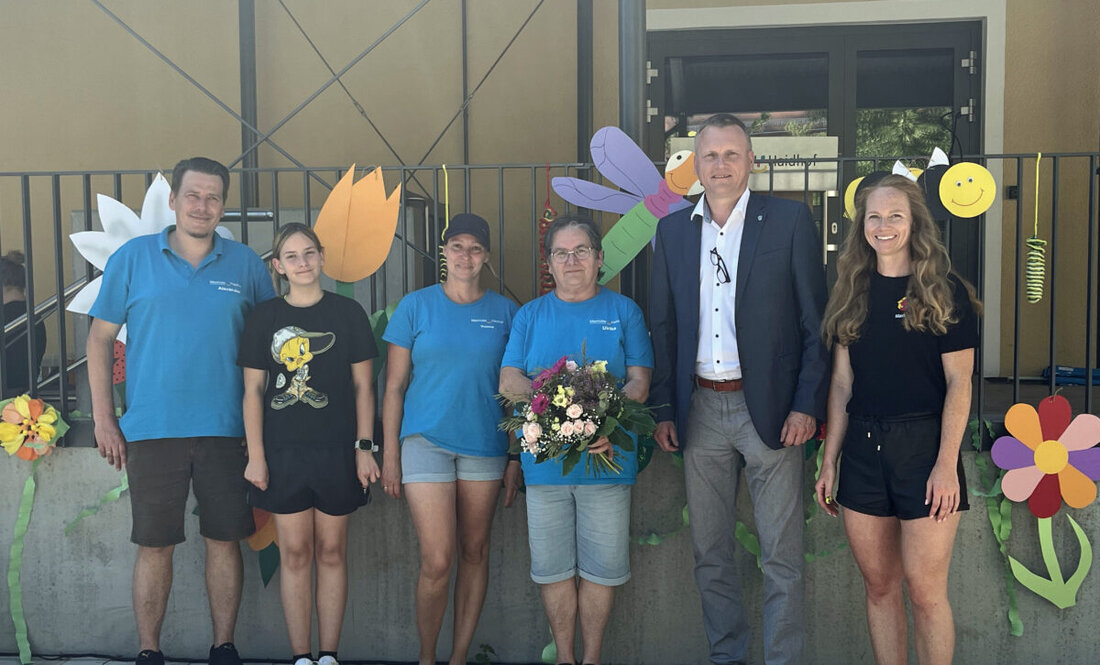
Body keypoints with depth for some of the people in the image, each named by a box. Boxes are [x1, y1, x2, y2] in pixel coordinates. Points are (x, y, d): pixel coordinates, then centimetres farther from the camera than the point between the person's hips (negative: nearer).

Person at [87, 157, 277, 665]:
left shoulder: (246, 264, 5)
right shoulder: (132, 258, 2)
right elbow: (100, 338, 5)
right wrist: (103, 417, -1)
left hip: (225, 430, 1)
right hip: (151, 430, -1)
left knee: (224, 541, 7)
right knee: (155, 546, 5)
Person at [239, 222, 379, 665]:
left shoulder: (348, 313, 3)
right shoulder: (264, 318, 5)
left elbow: (363, 386, 4)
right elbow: (252, 391, 5)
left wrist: (365, 447, -2)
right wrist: (255, 456, -1)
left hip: (337, 450, 0)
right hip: (283, 451, 1)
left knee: (331, 552, 6)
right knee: (294, 553, 4)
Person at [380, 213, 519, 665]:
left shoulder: (505, 312, 5)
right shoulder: (416, 306, 1)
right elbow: (394, 387, 2)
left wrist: (516, 458, 5)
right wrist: (390, 454, -2)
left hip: (486, 443, 2)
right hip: (426, 440, -2)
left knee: (475, 552, 9)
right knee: (437, 560, -7)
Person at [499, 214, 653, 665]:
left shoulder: (623, 311, 7)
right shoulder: (530, 315, 11)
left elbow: (639, 382, -1)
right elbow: (508, 381, 2)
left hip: (606, 458, -1)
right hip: (545, 458, 1)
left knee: (602, 566, 4)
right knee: (553, 567, 8)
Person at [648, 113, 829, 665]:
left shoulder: (790, 220, -1)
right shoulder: (672, 230, 9)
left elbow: (815, 322, -2)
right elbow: (663, 327, 11)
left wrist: (807, 406, -9)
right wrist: (663, 409, 6)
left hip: (770, 408, -3)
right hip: (700, 410, 4)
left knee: (781, 556, 3)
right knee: (710, 553, 13)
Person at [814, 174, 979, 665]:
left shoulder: (945, 292, -2)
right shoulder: (853, 294, 11)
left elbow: (959, 384, -6)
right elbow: (842, 384, 11)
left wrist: (947, 463, -14)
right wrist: (829, 462, 8)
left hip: (924, 444, -4)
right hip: (862, 447, 4)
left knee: (924, 590, -2)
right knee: (878, 584, 10)